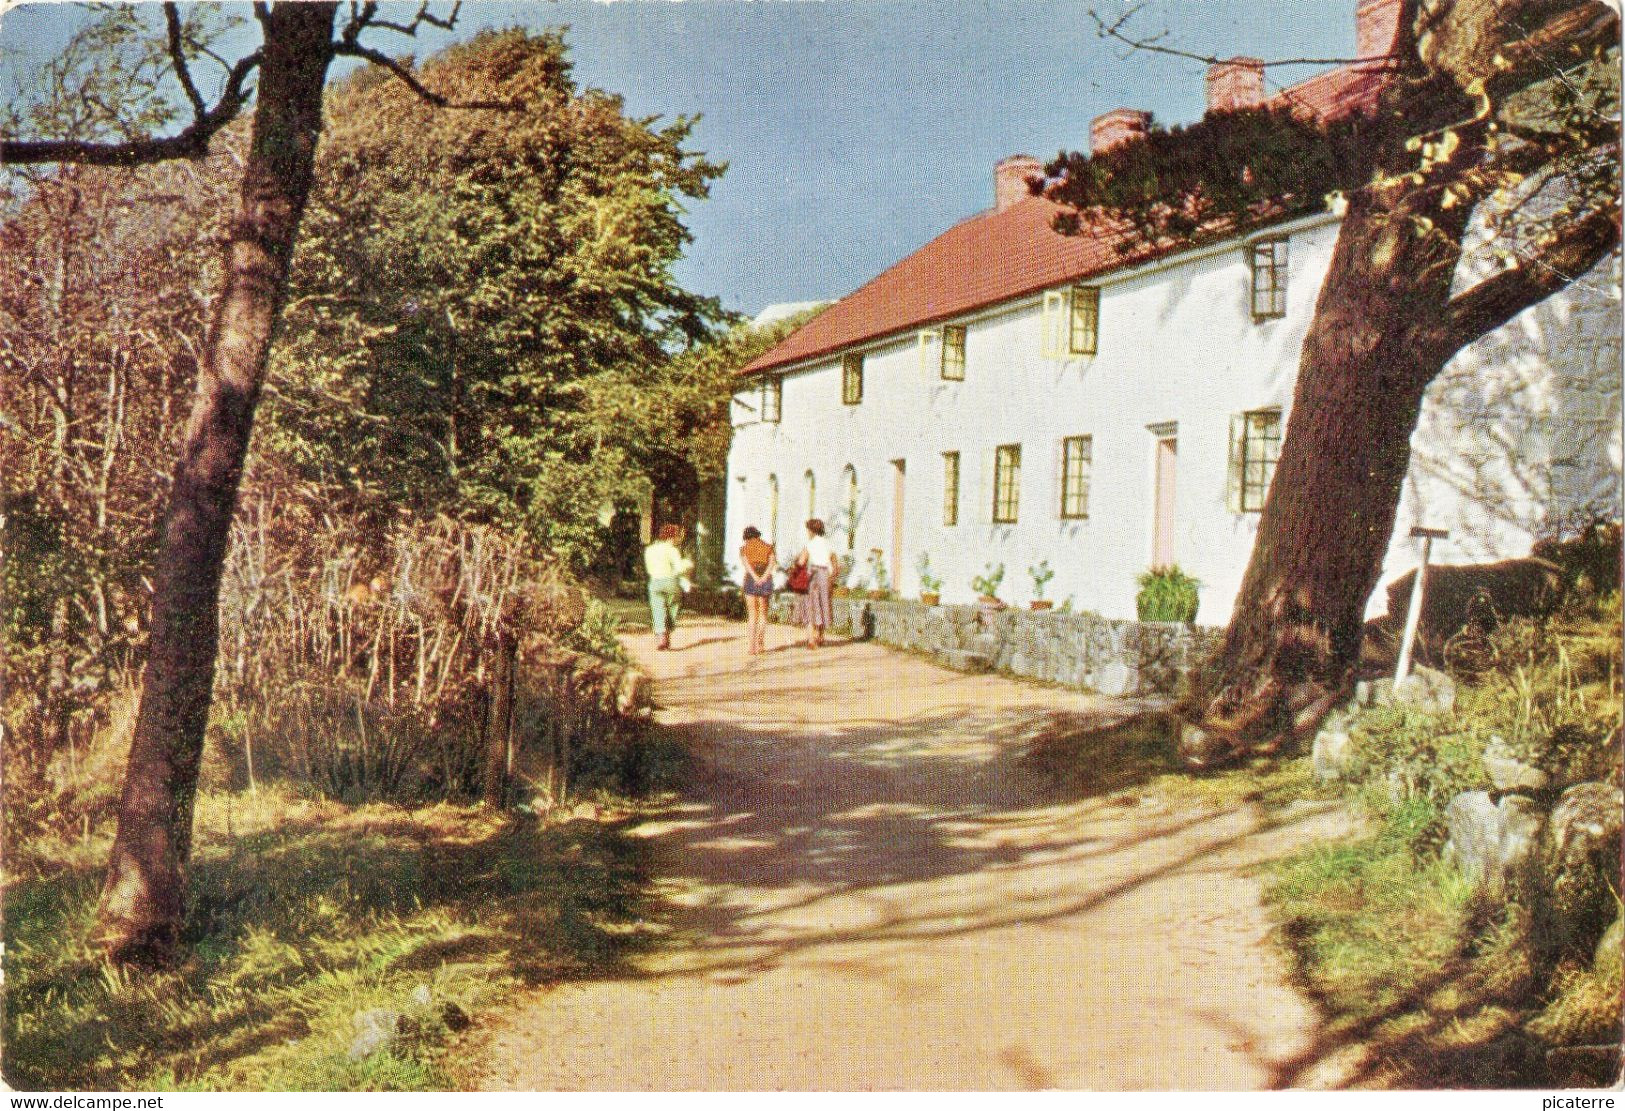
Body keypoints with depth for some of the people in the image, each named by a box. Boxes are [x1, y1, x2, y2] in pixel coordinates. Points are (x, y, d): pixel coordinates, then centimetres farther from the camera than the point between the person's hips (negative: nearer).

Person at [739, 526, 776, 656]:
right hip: (767, 582, 1)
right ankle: (760, 644, 7)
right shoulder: (768, 547, 11)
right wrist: (764, 578, -19)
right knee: (763, 613, 13)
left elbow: (745, 564, -11)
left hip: (750, 581, -1)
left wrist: (756, 579, -20)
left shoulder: (744, 549, 7)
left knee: (752, 615, 6)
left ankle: (753, 646, -1)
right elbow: (771, 563, -7)